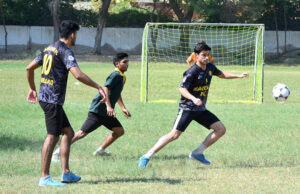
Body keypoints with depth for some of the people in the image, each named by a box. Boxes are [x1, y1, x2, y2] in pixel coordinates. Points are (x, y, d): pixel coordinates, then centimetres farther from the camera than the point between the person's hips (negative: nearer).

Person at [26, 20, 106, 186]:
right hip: (52, 99, -10)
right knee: (53, 137, -7)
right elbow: (78, 74, -25)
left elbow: (29, 68, 19)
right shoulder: (65, 51, -13)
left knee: (68, 132, 13)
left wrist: (32, 89, 31)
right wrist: (98, 87, -18)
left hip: (44, 96, 10)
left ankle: (66, 173, 12)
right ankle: (45, 177, -6)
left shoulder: (49, 49, 15)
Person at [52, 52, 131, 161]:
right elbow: (105, 88, -28)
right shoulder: (116, 75, -15)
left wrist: (123, 108, 27)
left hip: (106, 113, 9)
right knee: (83, 133, -11)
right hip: (98, 110, -9)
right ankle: (58, 152, -8)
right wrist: (108, 106, -36)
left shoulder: (122, 77, 14)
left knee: (119, 131, 6)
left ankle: (101, 150, 17)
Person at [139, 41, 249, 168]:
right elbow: (182, 89, -23)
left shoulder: (210, 67, 6)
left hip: (200, 109, 8)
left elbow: (221, 75, 28)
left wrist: (238, 76, 22)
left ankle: (197, 153, 6)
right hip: (187, 108, -8)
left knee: (221, 129, 0)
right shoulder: (192, 72, -17)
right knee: (175, 135, -16)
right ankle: (146, 157, -9)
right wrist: (194, 99, -38)